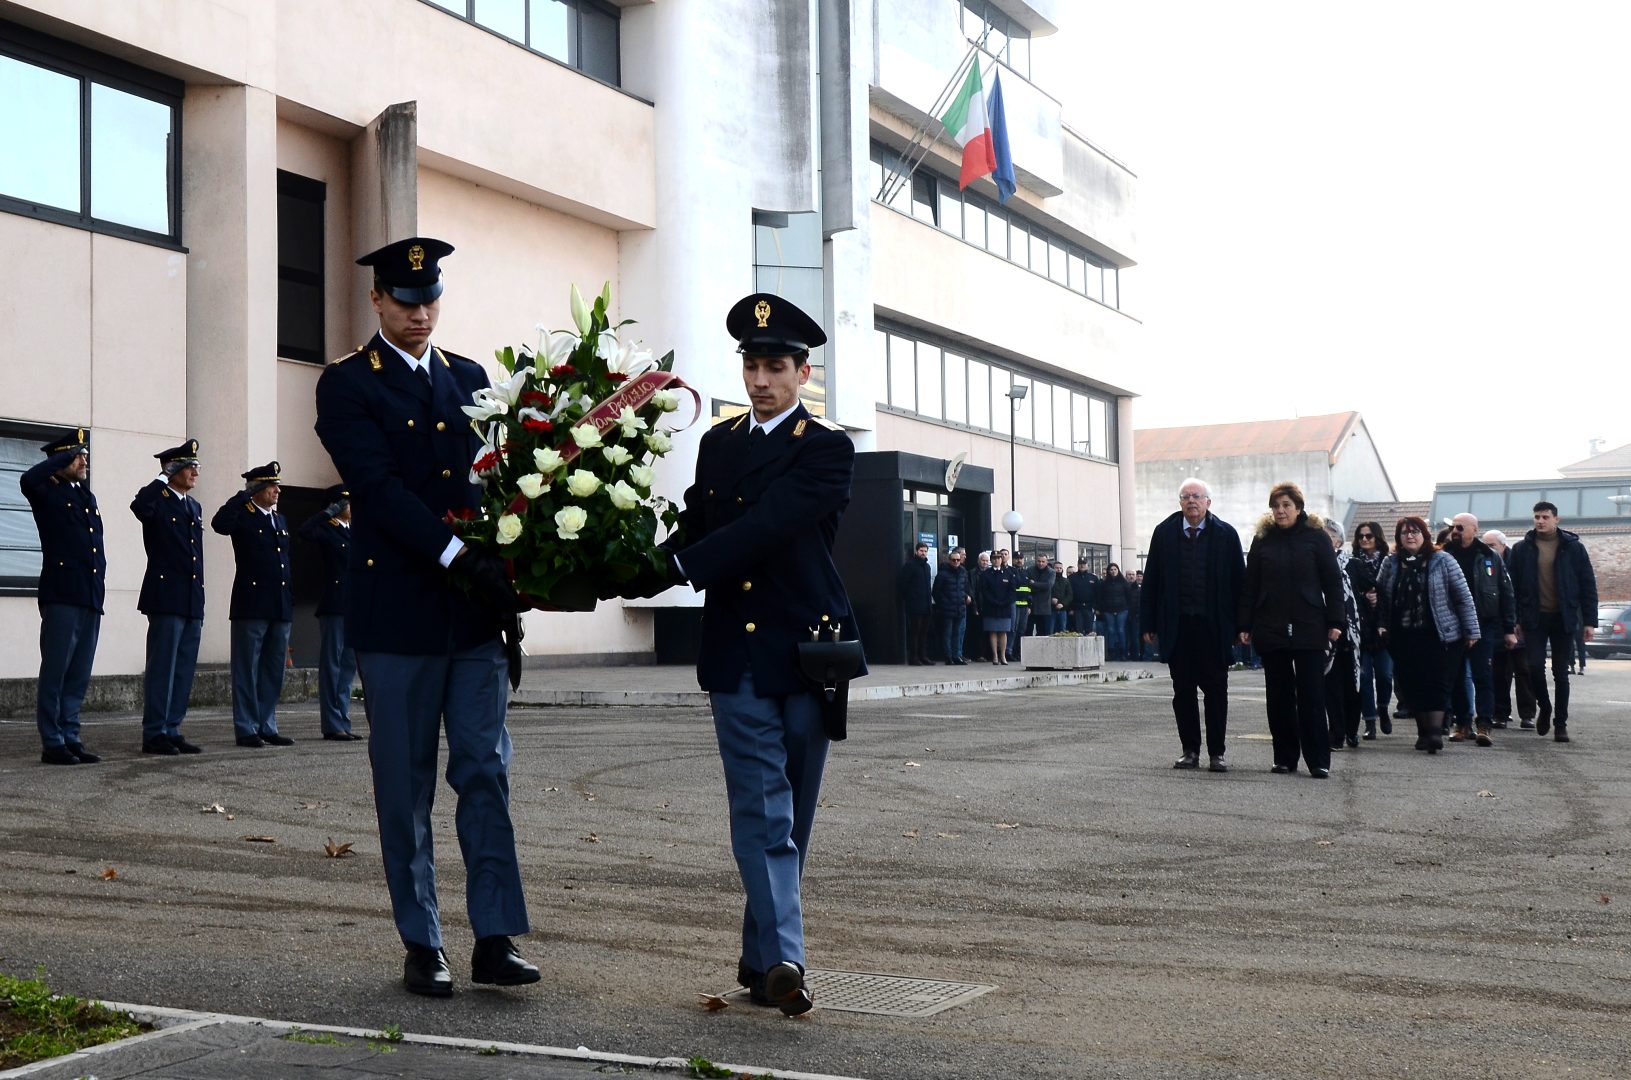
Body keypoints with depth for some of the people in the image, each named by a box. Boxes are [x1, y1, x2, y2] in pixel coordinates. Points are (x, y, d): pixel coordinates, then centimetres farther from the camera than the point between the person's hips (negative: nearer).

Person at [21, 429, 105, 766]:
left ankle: (70, 738, 14)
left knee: (78, 676, 9)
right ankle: (52, 744, 0)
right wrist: (62, 459, -11)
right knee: (55, 672, -4)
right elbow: (28, 480, -24)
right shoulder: (48, 494, 0)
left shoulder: (87, 497, 20)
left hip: (91, 598, 7)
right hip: (61, 595, -7)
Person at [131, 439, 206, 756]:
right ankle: (154, 735, -1)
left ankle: (172, 731, 14)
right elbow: (139, 506, -31)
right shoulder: (157, 501, -4)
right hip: (166, 597, -8)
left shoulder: (194, 507, 18)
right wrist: (163, 478, -19)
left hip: (192, 601, 8)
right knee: (162, 667, -5)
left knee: (184, 670, 9)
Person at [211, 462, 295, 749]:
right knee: (248, 670, -1)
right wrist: (245, 495, -19)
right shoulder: (242, 516, -2)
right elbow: (219, 523, -25)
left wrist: (291, 601, 15)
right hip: (251, 605, -7)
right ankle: (246, 729, 4)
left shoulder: (281, 521, 19)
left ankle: (267, 727, 18)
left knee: (273, 671, 10)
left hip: (280, 607, 7)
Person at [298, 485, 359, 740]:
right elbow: (305, 531, -26)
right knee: (331, 666, -3)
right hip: (333, 608, -8)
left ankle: (343, 724, 16)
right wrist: (330, 512, -17)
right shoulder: (327, 531, -5)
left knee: (348, 666, 10)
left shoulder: (356, 532, 17)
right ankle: (333, 726, 0)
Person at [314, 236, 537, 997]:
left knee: (486, 774, 1)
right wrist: (458, 557, -22)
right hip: (397, 612, -4)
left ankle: (495, 939, 6)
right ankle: (422, 946, 13)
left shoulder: (470, 380, 15)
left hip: (477, 610, 4)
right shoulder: (346, 385, 0)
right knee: (405, 785, 4)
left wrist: (506, 590, 5)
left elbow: (494, 483, 12)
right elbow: (376, 486, -13)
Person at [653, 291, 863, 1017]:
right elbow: (695, 525, 12)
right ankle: (782, 961, -12)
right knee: (761, 809, -6)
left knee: (788, 816, 7)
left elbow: (768, 524, -17)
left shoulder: (827, 448, -4)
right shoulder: (718, 444, 14)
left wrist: (677, 566, -20)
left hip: (805, 647, -3)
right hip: (736, 651, 3)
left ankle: (760, 955, 20)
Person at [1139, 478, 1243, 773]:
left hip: (1214, 626, -1)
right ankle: (1190, 750, 15)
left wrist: (1239, 626, -4)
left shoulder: (1225, 534, 1)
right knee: (1183, 691, 7)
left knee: (1216, 691, 4)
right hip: (1177, 626, 2)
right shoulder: (1164, 533, 4)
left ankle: (1217, 752, 11)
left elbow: (1237, 582, 0)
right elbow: (1151, 581, 5)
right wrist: (1149, 624, 1)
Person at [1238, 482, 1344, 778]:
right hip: (1271, 629, 3)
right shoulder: (1262, 540, 9)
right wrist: (1245, 625, 4)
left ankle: (1318, 760, 0)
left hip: (1308, 629, -3)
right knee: (1279, 696, 7)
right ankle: (1285, 757, 14)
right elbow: (1249, 586, 9)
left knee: (1311, 695, -3)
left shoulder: (1315, 538, 1)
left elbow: (1333, 581, 1)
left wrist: (1335, 621, -6)